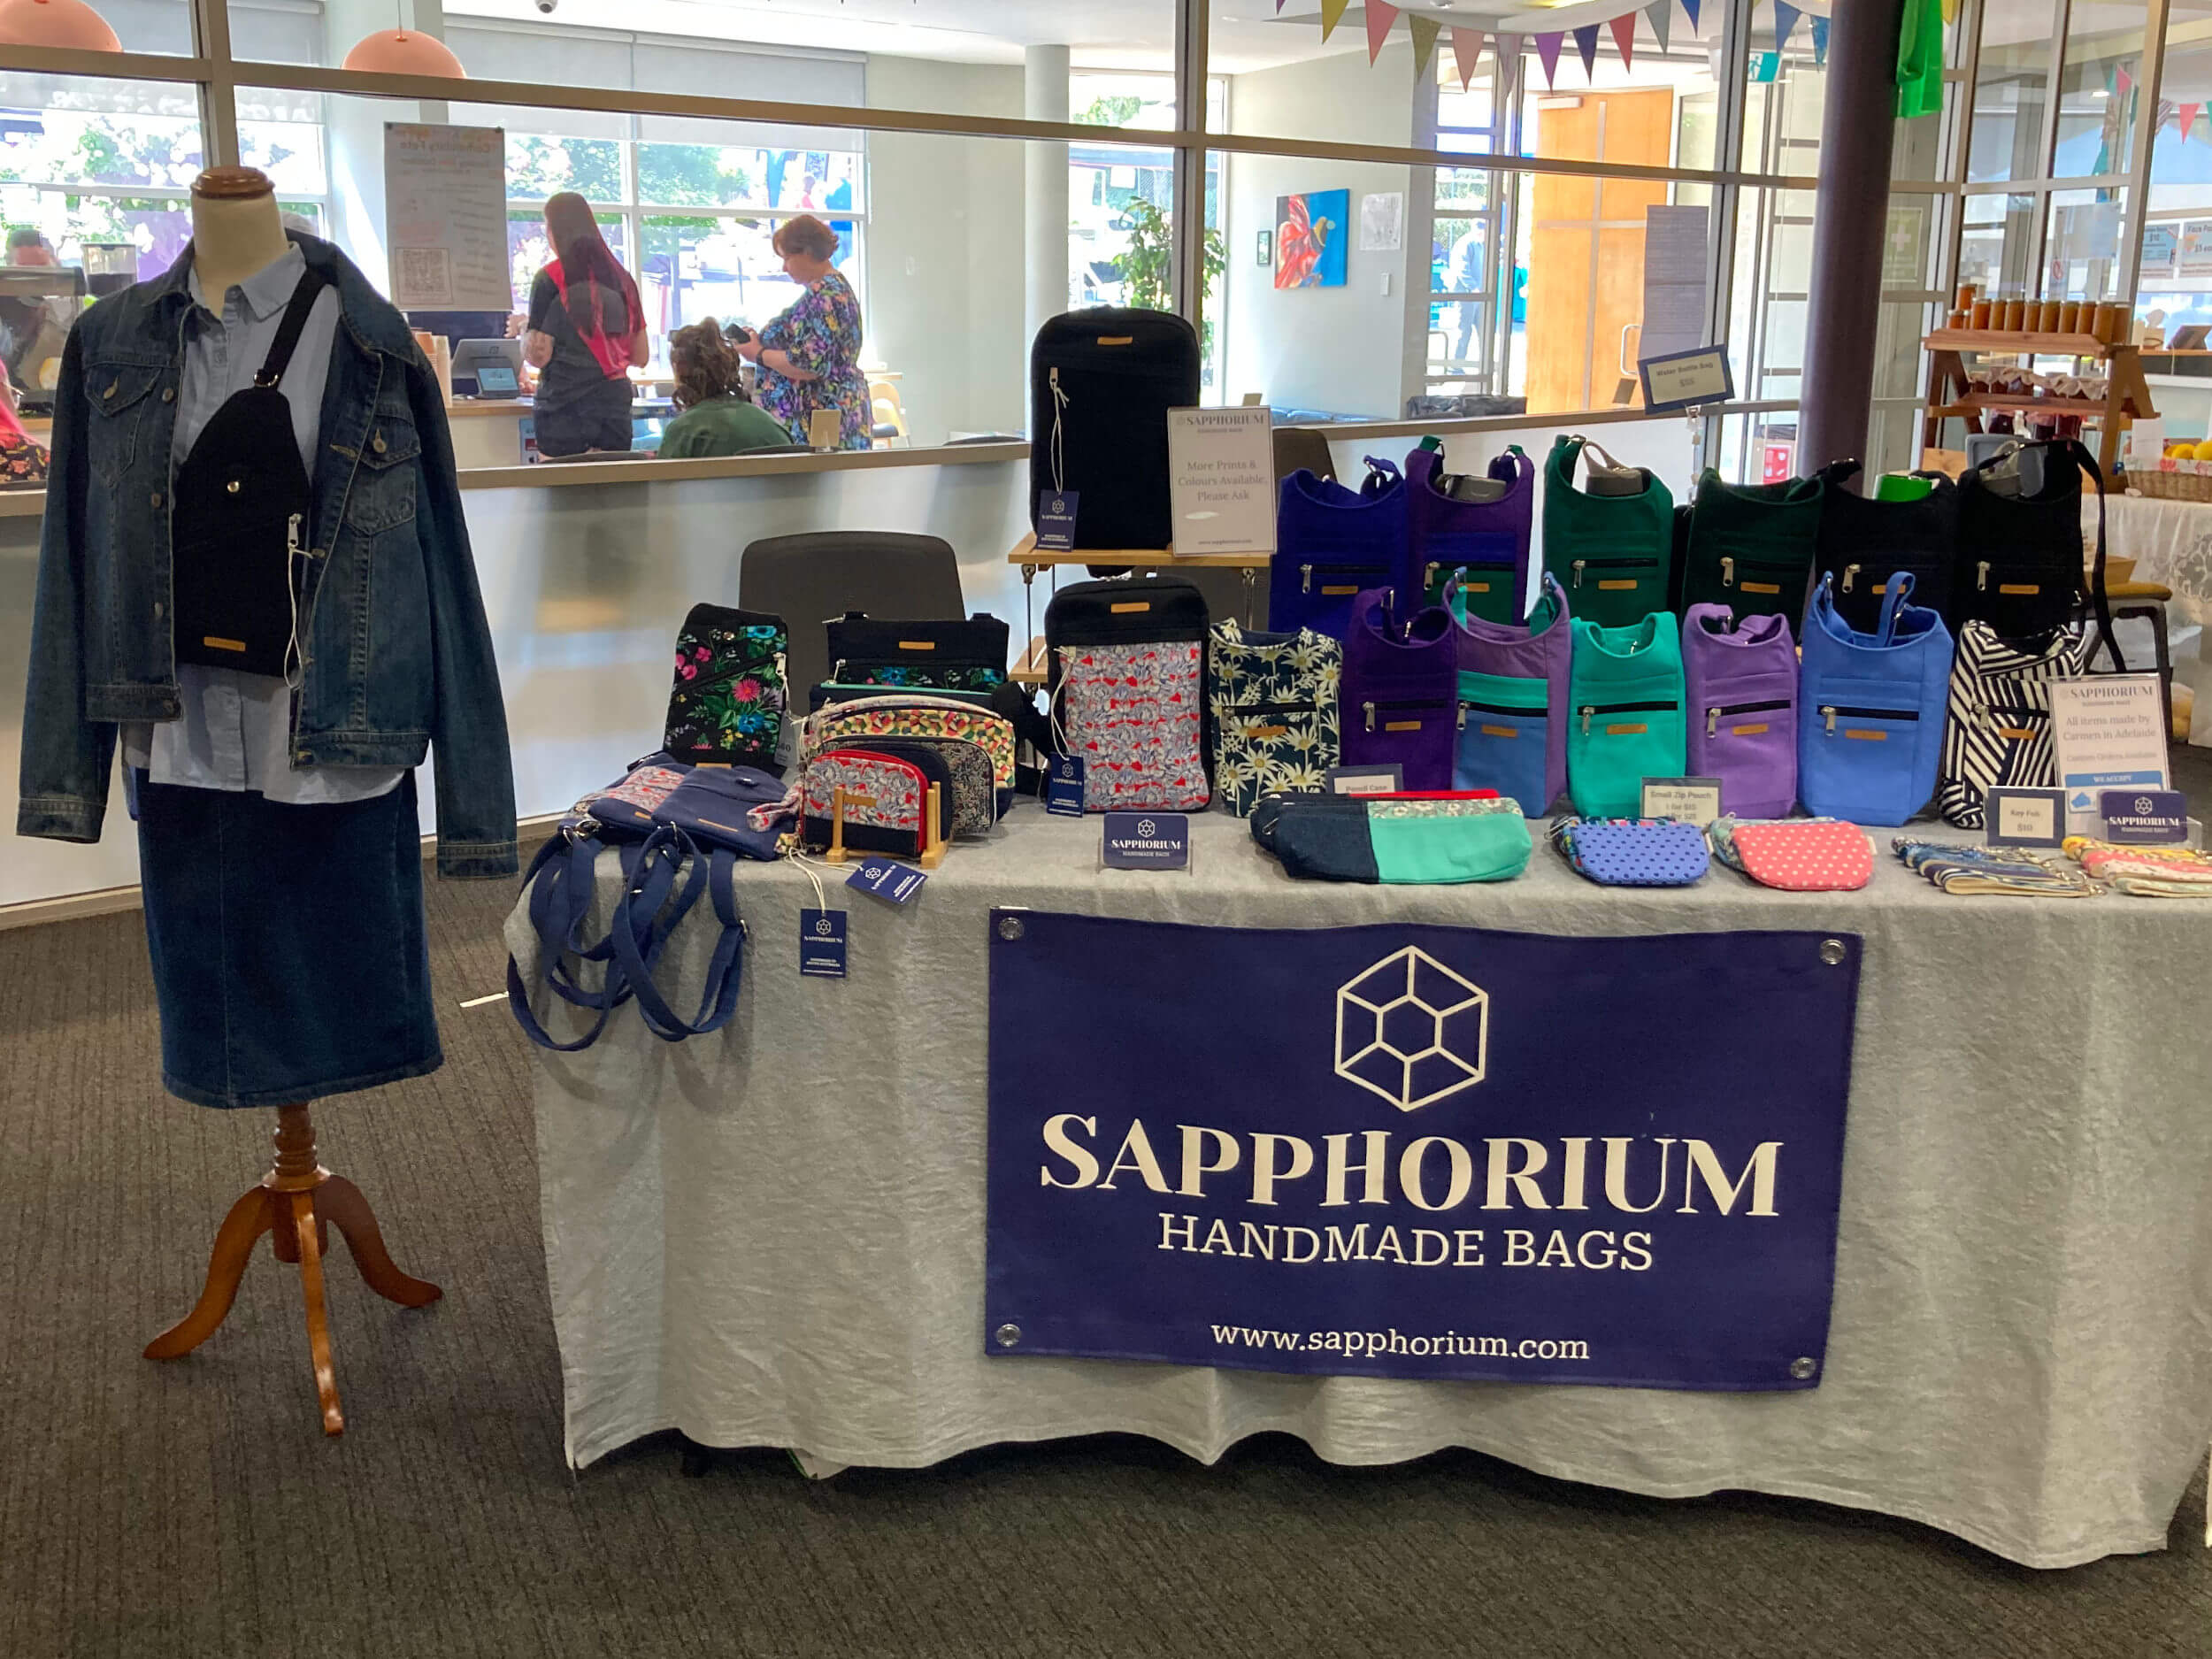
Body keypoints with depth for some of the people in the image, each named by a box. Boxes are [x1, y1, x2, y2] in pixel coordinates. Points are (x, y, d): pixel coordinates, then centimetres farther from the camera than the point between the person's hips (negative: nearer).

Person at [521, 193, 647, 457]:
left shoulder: (549, 279, -5)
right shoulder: (622, 278, 9)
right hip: (615, 403, 4)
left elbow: (537, 356, -9)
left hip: (565, 407, -4)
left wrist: (523, 330, 11)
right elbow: (640, 357, 11)